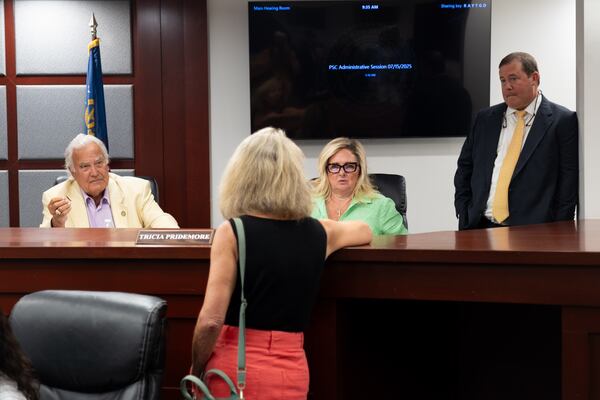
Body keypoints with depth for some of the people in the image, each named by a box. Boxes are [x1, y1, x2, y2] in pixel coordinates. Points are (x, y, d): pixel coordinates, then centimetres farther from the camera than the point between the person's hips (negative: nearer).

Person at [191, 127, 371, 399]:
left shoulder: (232, 233, -9)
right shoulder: (319, 232, 3)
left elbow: (211, 321, -14)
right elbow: (364, 231, 27)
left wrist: (196, 371, 2)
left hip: (234, 368, -3)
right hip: (290, 372, 3)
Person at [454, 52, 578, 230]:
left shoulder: (564, 121, 2)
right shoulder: (485, 119, 16)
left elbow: (569, 182, -2)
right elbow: (464, 168, 20)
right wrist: (465, 217, 7)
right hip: (480, 227, 3)